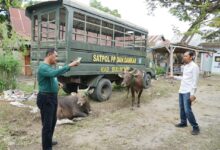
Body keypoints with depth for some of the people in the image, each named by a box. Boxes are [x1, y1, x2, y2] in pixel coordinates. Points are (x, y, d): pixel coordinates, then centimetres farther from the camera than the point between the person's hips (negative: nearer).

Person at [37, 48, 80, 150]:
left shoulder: (50, 67, 13)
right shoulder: (43, 67, -20)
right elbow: (55, 73, -39)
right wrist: (69, 66, -37)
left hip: (52, 97, 11)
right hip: (46, 99, -11)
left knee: (53, 121, 22)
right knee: (47, 124, -2)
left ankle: (48, 141, 40)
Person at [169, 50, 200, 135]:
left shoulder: (194, 67, -13)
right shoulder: (185, 66, 14)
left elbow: (195, 81, -17)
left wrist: (192, 94, -20)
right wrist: (174, 77, 19)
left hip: (188, 92, -9)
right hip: (181, 91, 9)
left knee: (187, 110, -9)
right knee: (182, 108, 16)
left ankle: (195, 127, 5)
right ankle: (183, 123, 32)